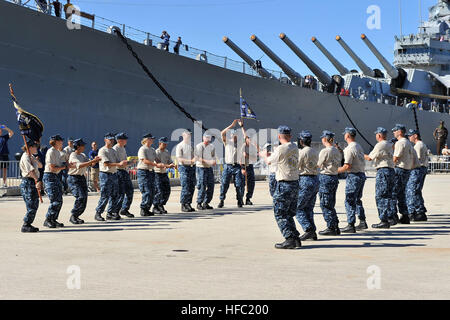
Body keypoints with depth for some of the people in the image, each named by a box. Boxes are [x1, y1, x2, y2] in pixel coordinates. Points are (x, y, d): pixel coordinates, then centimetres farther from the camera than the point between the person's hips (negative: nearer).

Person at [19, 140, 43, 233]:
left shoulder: (31, 157, 16)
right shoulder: (25, 157, -13)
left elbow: (40, 166, 19)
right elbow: (31, 170, -24)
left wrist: (36, 159, 1)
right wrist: (37, 180, -32)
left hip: (33, 183, 10)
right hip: (28, 183, -10)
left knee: (35, 205, 11)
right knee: (31, 206, -10)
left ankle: (28, 224, 17)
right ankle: (25, 226, -5)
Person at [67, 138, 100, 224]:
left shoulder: (83, 155, 14)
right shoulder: (73, 155, -10)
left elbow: (91, 165, 9)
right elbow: (79, 165, -26)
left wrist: (94, 160, -13)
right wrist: (92, 161, -32)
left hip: (82, 178, 8)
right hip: (74, 178, -8)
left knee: (84, 198, 2)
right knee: (80, 197, -21)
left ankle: (76, 216, 15)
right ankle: (73, 216, -10)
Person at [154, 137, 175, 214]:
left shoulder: (167, 152, 12)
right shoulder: (156, 153, -11)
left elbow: (170, 162, 12)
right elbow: (158, 164, -21)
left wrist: (172, 165, -11)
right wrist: (168, 166, -32)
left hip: (165, 174, 7)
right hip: (157, 174, -7)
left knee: (167, 191, 5)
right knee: (159, 192, -9)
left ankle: (161, 206, 20)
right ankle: (155, 207, 4)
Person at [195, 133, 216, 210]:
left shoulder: (212, 146, 14)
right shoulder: (199, 146, -6)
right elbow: (198, 158, -15)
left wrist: (214, 161, -2)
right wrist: (208, 161, -23)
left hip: (209, 168, 6)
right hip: (201, 168, -6)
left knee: (211, 186, 5)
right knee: (202, 187, -9)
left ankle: (206, 203, 15)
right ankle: (199, 203, 1)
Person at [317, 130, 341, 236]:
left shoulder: (325, 151, -14)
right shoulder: (337, 151, 11)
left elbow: (318, 165, -8)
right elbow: (338, 165, 13)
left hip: (325, 177, -8)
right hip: (335, 177, 8)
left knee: (325, 204, -1)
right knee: (331, 204, 15)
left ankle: (331, 228, -1)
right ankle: (335, 227, 17)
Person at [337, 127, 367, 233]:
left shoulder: (349, 148, -15)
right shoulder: (359, 146, 13)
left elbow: (347, 166, -21)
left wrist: (337, 170, -5)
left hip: (354, 176, -9)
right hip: (362, 174, 9)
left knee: (349, 201, -5)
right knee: (357, 200, 19)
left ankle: (351, 225, -5)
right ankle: (362, 222, 22)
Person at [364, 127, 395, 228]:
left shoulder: (379, 145, -10)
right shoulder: (389, 145, 16)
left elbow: (369, 158, -7)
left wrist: (362, 155, 9)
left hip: (383, 171, -9)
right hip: (391, 170, 9)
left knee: (380, 196, -7)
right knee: (388, 195, 14)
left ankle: (384, 221, -9)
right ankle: (391, 217, 16)